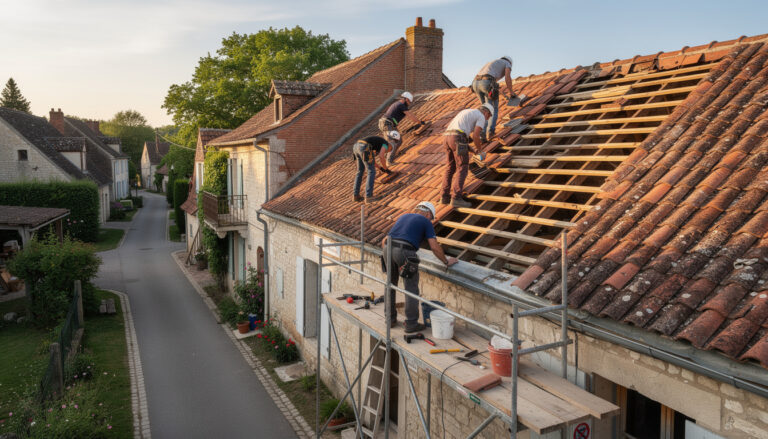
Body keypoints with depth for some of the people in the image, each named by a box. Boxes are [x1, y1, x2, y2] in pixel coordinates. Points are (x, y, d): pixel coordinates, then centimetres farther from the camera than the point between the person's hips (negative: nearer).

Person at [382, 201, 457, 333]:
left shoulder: (403, 217, 29)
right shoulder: (426, 222, 12)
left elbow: (384, 241, 27)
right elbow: (435, 247, 4)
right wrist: (446, 261, 19)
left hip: (388, 248, 6)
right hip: (405, 252, -6)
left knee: (391, 284, 22)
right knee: (411, 288, 7)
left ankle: (390, 318, 30)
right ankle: (411, 324, 11)